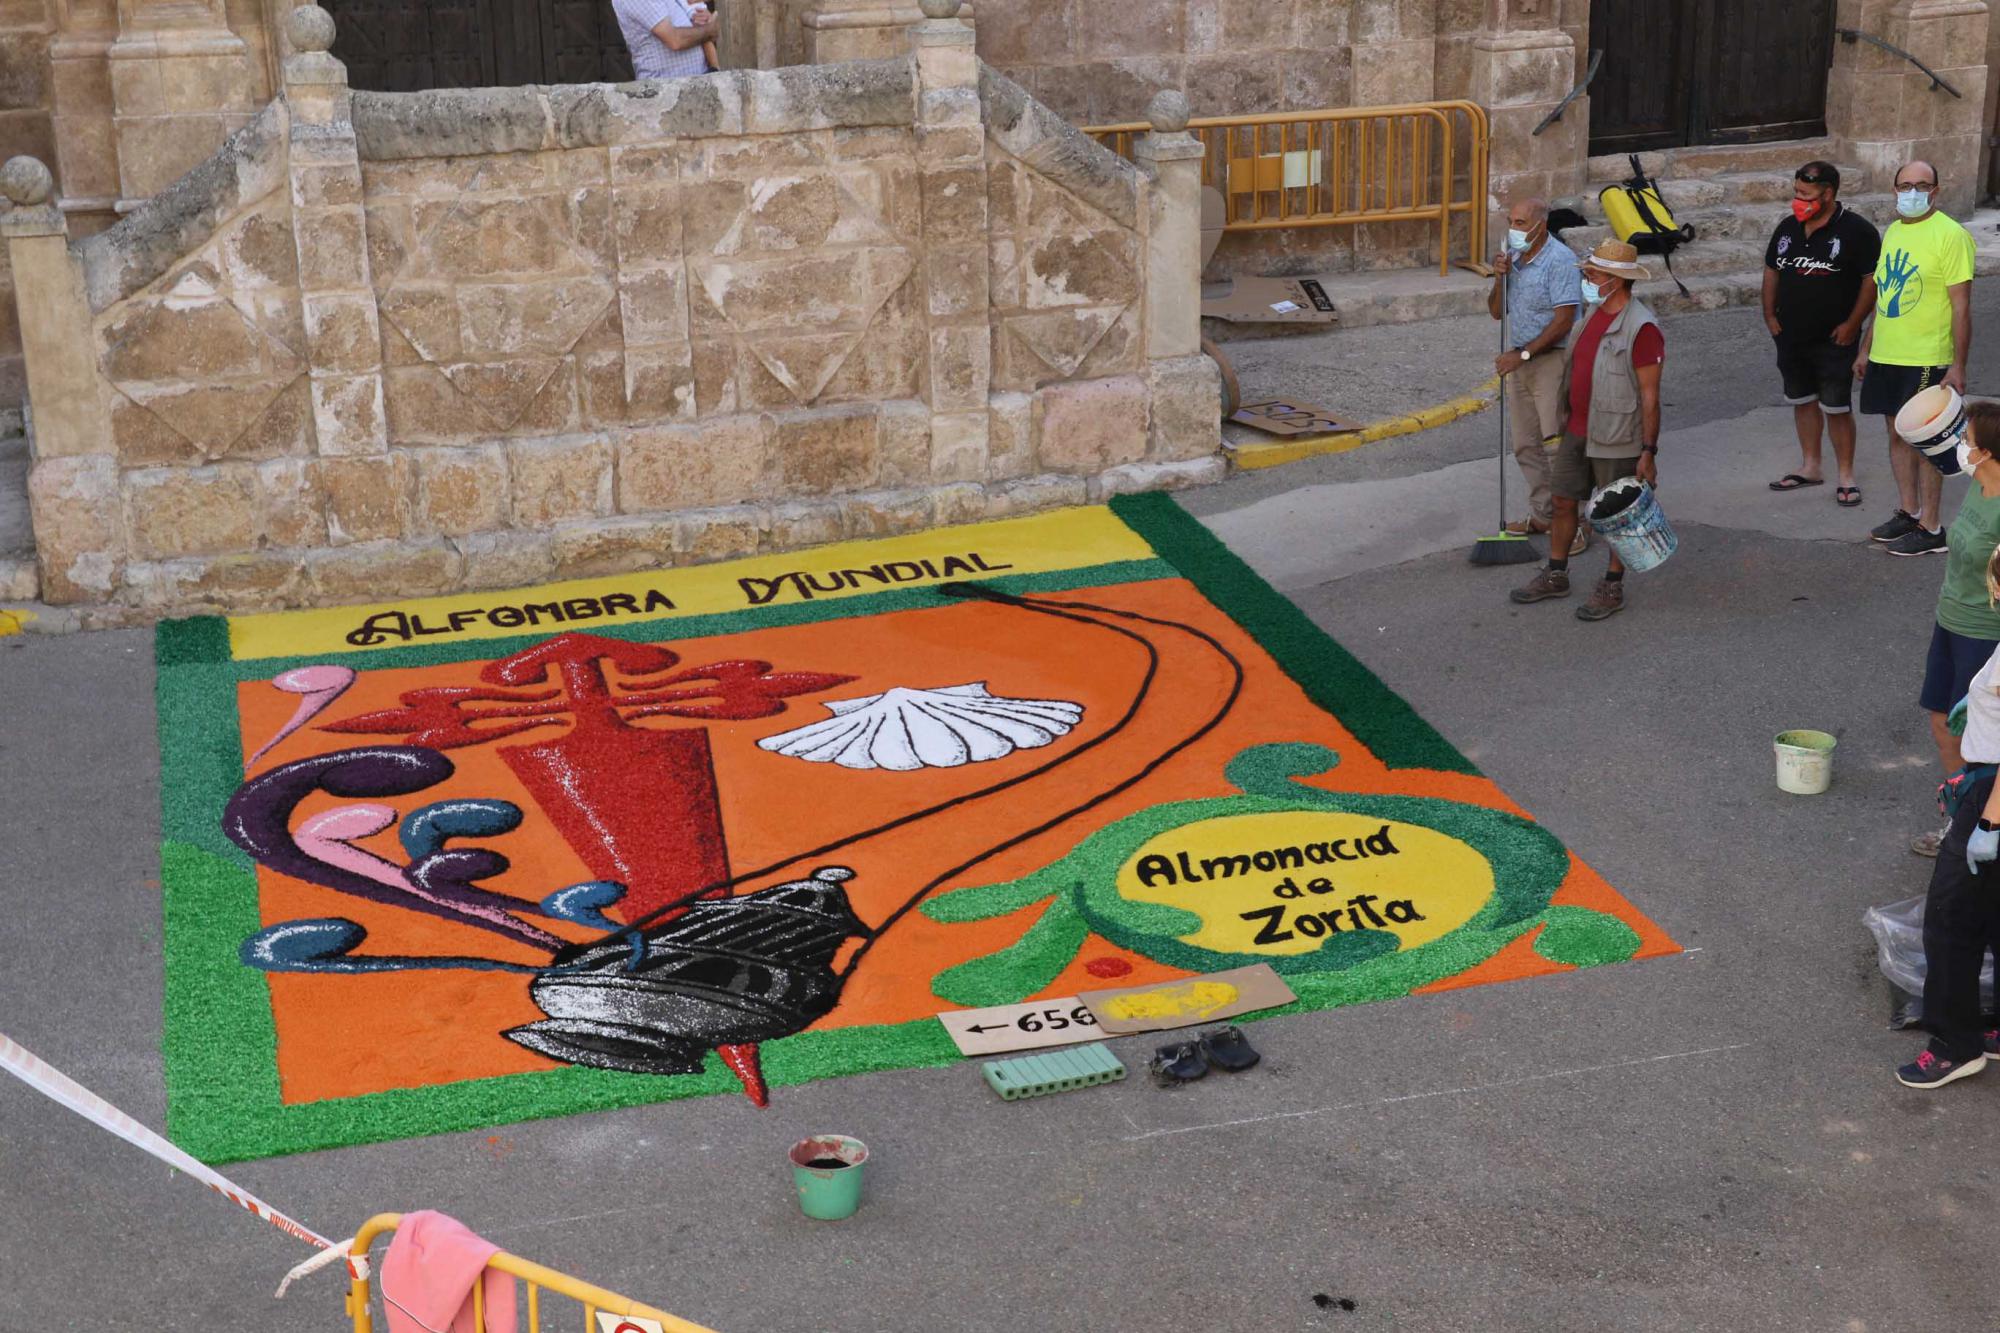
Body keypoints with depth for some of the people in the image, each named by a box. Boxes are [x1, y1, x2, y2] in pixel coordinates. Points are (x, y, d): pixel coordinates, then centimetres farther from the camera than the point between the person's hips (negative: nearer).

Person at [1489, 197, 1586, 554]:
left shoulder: (1560, 261, -16)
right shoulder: (1513, 258, 9)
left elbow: (1563, 322, -21)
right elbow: (1496, 311, 12)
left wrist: (1523, 354, -20)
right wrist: (1500, 278, -6)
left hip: (1553, 360, -8)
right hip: (1520, 359, 8)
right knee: (1525, 445, 12)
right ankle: (1543, 514, 23)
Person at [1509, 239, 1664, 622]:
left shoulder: (1641, 328, -20)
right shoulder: (1595, 312, 8)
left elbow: (1650, 396, -19)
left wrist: (1649, 452, -19)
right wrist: (1567, 421, 22)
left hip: (1617, 442, -8)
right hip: (1577, 432, 8)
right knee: (1563, 501, 15)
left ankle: (1612, 588, 18)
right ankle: (1555, 575, 29)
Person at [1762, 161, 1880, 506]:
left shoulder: (1856, 230, -13)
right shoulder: (1787, 228, 5)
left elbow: (1872, 279, -13)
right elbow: (1771, 271, 16)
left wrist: (1852, 324, -16)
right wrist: (1770, 314, 7)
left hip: (1833, 339, -6)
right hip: (1791, 336, 6)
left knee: (1837, 408, -2)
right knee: (1803, 401, 15)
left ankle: (1846, 476, 8)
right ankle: (1810, 468, 28)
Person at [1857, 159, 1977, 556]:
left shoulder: (1950, 235, -12)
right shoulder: (1893, 232, 11)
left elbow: (1961, 307, -14)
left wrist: (1958, 366, -17)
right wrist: (1866, 348, 19)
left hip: (1927, 359, -7)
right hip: (1886, 356, 7)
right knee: (1898, 435, 13)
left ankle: (1930, 530, 4)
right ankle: (1908, 512, 25)